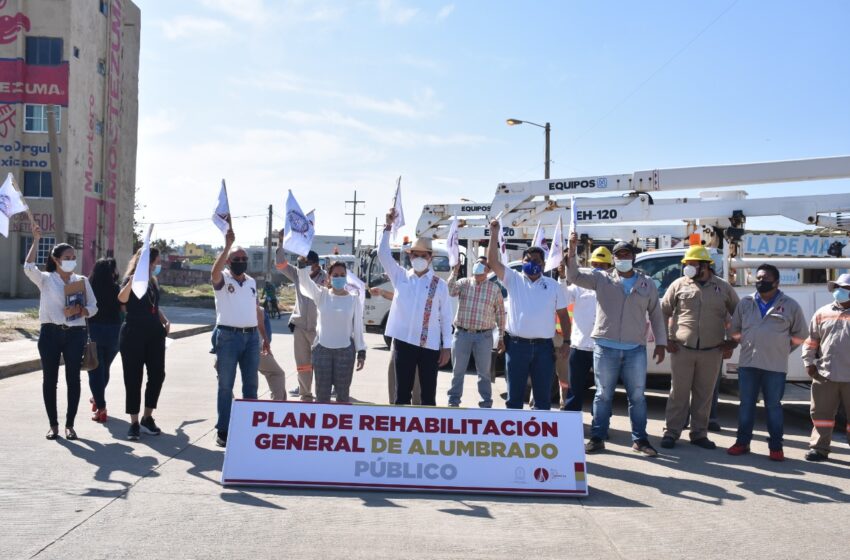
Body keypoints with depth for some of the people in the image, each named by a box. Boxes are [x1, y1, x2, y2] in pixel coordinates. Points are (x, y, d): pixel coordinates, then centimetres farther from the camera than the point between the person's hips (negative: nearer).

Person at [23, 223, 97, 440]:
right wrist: (36, 240, -19)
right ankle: (53, 424, 14)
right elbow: (29, 268, -18)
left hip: (75, 334, 2)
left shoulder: (82, 280, 8)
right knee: (49, 379, 4)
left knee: (73, 378, 2)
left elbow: (93, 307, 8)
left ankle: (69, 425, 12)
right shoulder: (46, 279, 2)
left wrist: (80, 312, -13)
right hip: (50, 333, -1)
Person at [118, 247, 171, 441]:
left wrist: (165, 321, 10)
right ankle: (134, 423, 7)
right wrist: (132, 281, -42)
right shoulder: (131, 280, -6)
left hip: (154, 334, 6)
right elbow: (122, 298, -27)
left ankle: (147, 418, 17)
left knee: (157, 374, 3)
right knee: (133, 378, -1)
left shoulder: (153, 282, 14)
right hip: (133, 334, -6)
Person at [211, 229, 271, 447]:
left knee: (251, 385, 10)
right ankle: (223, 430, 8)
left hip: (251, 337, 5)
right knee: (225, 386, 1)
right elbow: (215, 271, -28)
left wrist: (264, 337, 14)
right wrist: (227, 246, -37)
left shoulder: (252, 282, 15)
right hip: (228, 336, -5)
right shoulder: (222, 280, -3)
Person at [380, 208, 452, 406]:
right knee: (402, 392, 8)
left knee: (428, 394, 5)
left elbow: (446, 317, 2)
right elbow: (383, 254, -2)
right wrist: (388, 227, -12)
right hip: (403, 342, 1)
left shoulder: (439, 284, 2)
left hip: (430, 345, -1)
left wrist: (447, 346, -2)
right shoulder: (400, 276, 7)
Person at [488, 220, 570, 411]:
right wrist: (494, 234, -14)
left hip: (544, 346, 1)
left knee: (543, 396, 8)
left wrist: (566, 342, 2)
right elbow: (493, 261, -7)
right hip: (516, 345, -1)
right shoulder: (513, 279, 5)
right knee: (514, 395, 7)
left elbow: (563, 315, 10)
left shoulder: (553, 285, 8)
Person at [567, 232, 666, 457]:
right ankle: (597, 438, 14)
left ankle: (639, 440, 17)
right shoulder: (602, 279, 5)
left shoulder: (647, 284, 10)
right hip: (605, 348, -1)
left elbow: (656, 315, 14)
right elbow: (574, 276, -4)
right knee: (603, 395, 6)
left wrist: (660, 343, 9)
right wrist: (572, 249, -16)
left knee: (637, 396, 7)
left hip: (635, 350, 2)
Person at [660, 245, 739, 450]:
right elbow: (662, 312, 8)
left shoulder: (723, 287, 6)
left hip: (712, 352, 1)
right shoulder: (679, 285, 3)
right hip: (682, 349, -1)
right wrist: (666, 339, 2)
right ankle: (671, 432, 9)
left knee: (704, 394, 9)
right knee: (679, 393, 1)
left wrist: (732, 341, 9)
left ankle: (699, 434, 19)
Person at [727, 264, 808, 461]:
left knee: (774, 406, 5)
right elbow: (734, 330, 17)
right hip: (747, 364, 2)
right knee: (746, 404, 9)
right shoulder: (745, 303, 7)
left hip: (775, 366, -2)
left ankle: (776, 447, 13)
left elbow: (800, 335, 11)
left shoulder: (790, 306, 1)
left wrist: (781, 349, 12)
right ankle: (742, 442, 18)